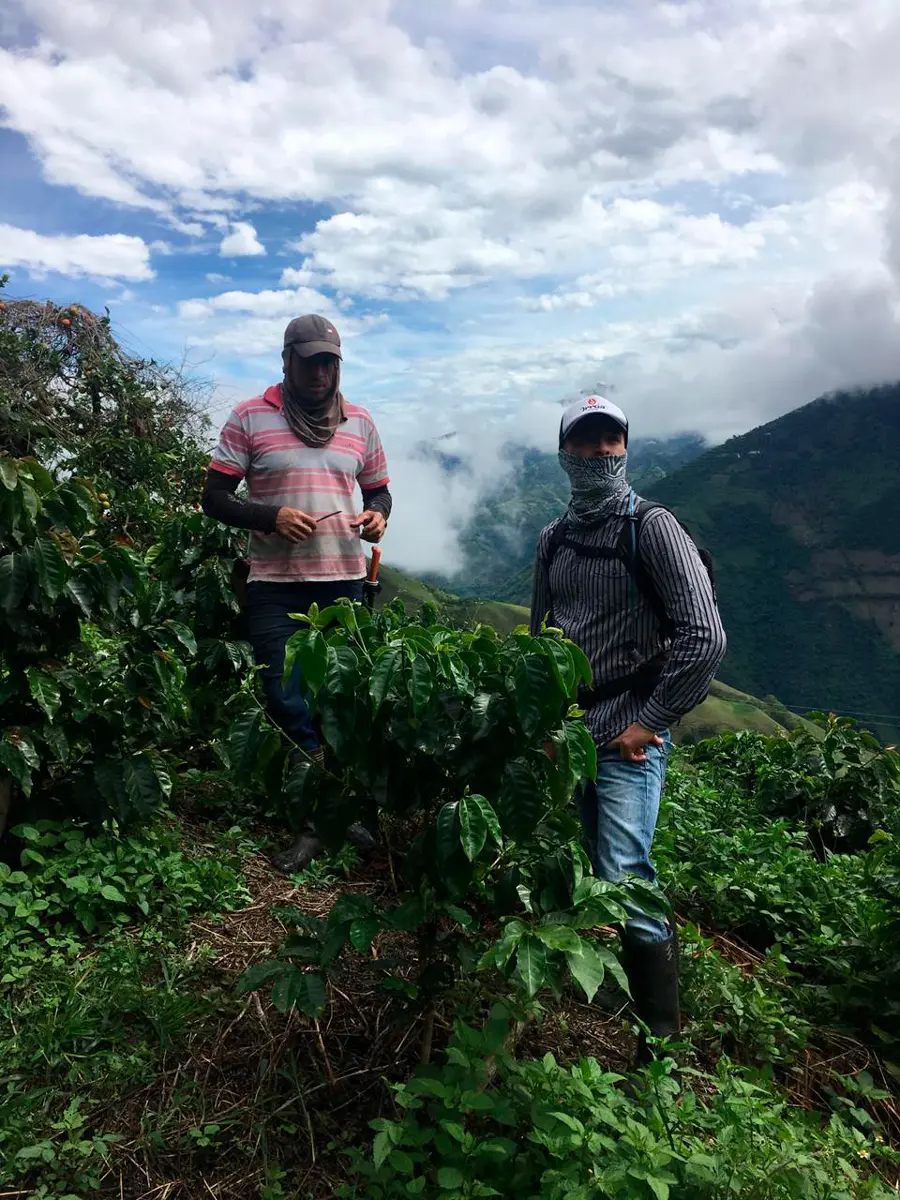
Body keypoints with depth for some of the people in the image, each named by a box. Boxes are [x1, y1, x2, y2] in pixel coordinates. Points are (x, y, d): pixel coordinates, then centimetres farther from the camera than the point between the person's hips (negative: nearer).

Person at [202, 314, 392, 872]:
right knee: (284, 699, -1)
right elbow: (215, 498, 0)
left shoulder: (360, 422, 10)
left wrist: (378, 515, -5)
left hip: (344, 581, 2)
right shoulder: (250, 418, 1)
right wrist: (271, 517, -17)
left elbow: (378, 490, 19)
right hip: (275, 586, -2)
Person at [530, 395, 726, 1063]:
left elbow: (705, 638, -14)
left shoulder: (652, 527, -8)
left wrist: (651, 722, -13)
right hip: (566, 733, 6)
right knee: (596, 874, 15)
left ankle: (663, 1040, 3)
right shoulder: (554, 539, 11)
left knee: (626, 882, -11)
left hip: (628, 738, -6)